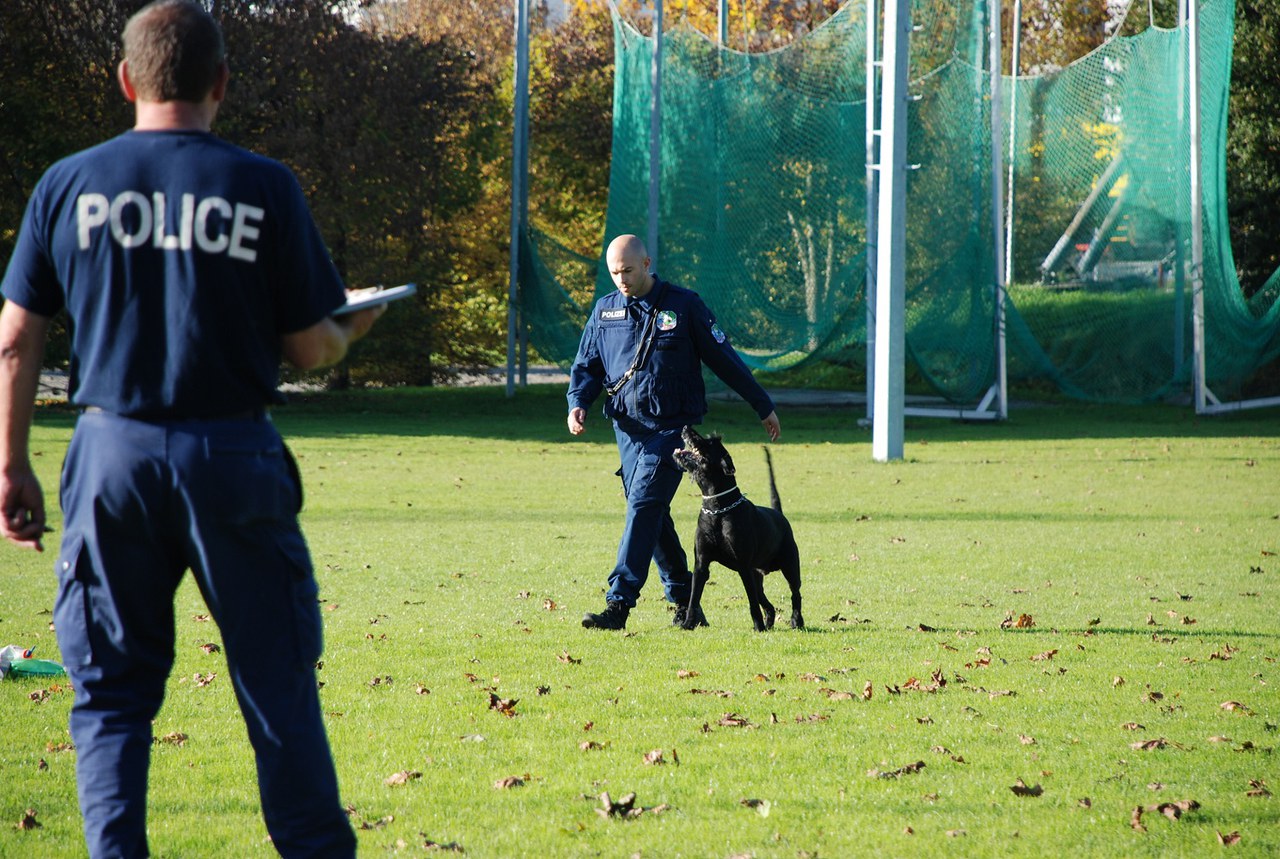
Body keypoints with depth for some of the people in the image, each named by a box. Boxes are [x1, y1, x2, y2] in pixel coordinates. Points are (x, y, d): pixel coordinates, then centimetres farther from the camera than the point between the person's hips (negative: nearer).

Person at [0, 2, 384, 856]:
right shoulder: (263, 187, -4)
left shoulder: (68, 185, 2)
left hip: (113, 456, 2)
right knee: (278, 686, 6)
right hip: (232, 457, -1)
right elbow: (310, 349, 0)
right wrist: (353, 328, 22)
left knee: (111, 691, 10)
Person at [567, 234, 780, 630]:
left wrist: (763, 406, 8)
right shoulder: (605, 310, 9)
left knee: (644, 506, -16)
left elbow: (723, 357, 3)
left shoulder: (683, 305, -2)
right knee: (652, 516, 8)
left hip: (672, 426, -5)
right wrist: (578, 404, -7)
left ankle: (619, 604, -22)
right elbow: (586, 365, 14)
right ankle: (683, 600, 20)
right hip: (628, 427, 5)